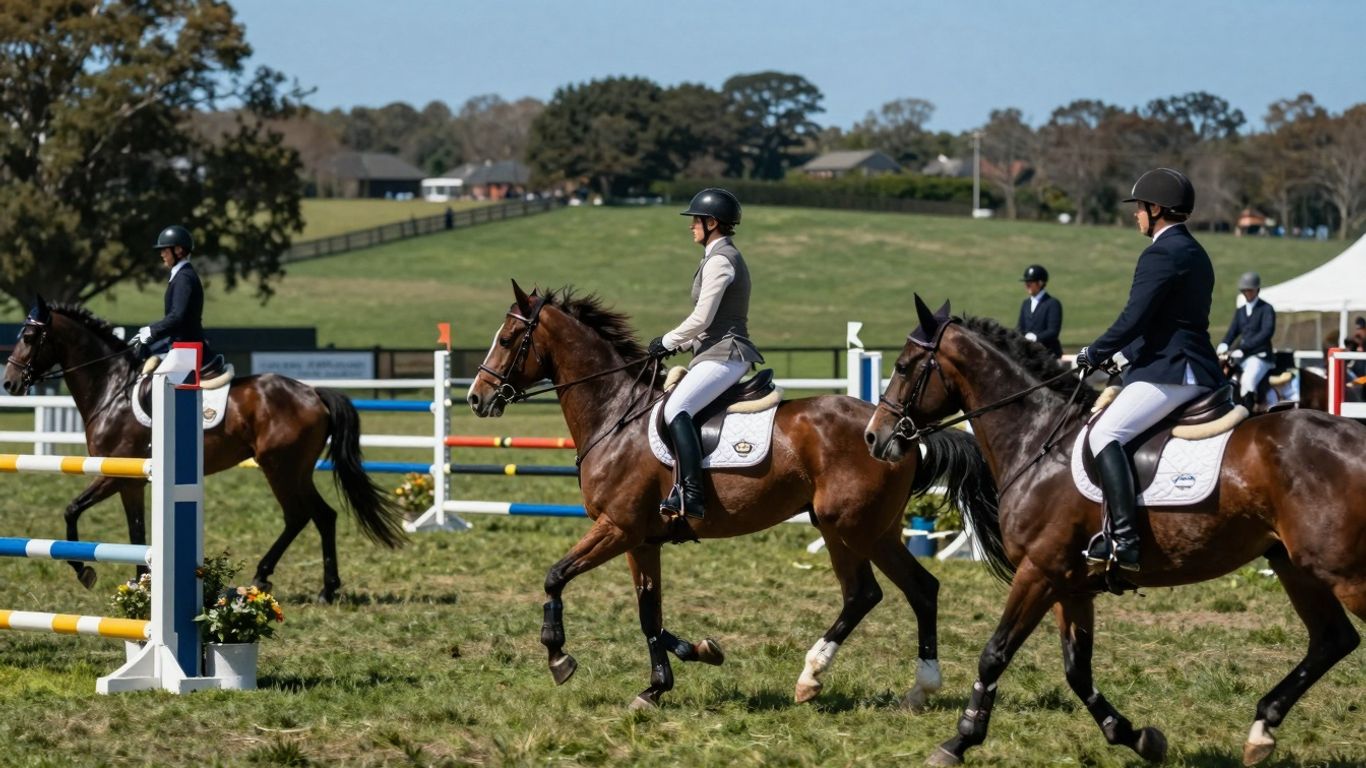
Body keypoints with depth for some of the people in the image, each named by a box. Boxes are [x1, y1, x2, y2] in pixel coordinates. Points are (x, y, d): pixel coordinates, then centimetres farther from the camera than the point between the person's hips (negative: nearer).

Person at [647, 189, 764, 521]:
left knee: (676, 409, -27)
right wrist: (681, 344, 15)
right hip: (720, 353, 11)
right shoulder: (724, 257, 20)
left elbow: (702, 318, -17)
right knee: (676, 409, 16)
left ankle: (691, 495, -36)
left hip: (723, 356, -11)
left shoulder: (719, 260, -12)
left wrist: (668, 341, -4)